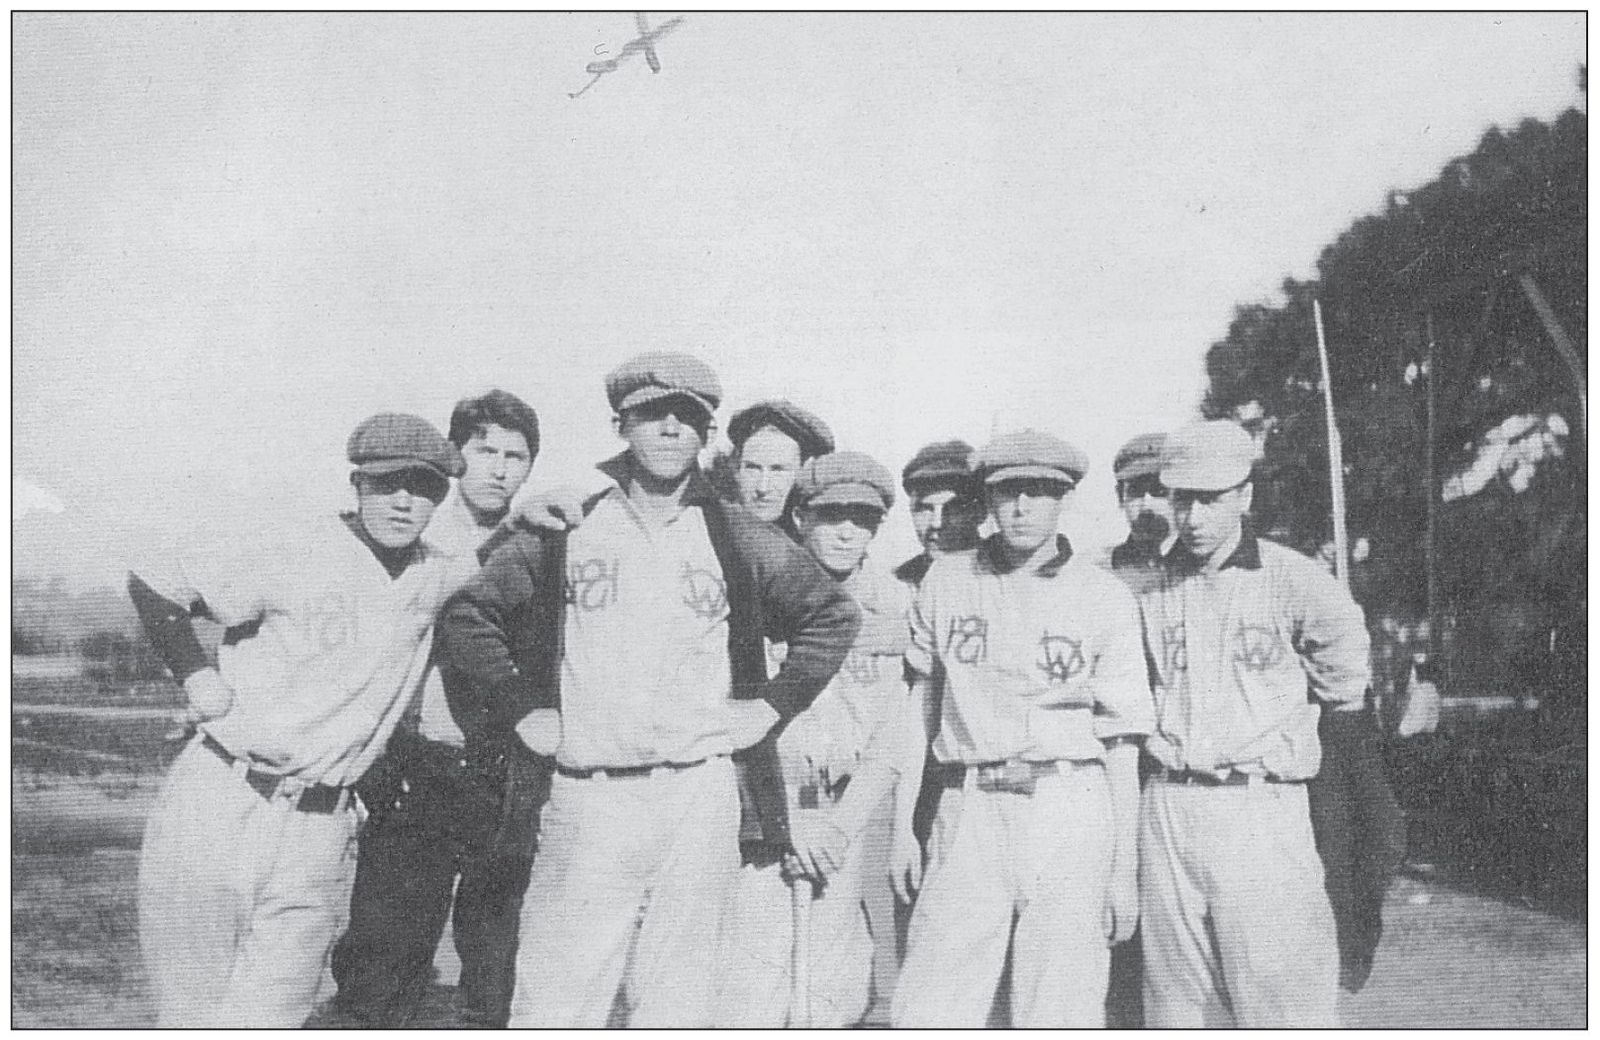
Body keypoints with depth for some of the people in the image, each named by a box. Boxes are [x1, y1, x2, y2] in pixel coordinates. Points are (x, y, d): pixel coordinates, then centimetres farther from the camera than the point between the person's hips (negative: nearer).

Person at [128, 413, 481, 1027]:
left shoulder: (439, 579, 5)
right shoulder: (283, 555, -6)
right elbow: (151, 585, 1)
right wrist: (196, 674, -6)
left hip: (319, 834, 3)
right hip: (218, 807, -2)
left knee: (270, 1021, 3)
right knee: (191, 1018, 5)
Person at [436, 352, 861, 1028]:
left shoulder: (739, 540, 7)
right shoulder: (564, 528, 5)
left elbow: (835, 614, 16)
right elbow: (466, 616, 11)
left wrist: (770, 705, 8)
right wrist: (524, 712, 3)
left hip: (700, 797, 1)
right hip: (587, 800, 0)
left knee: (674, 1001, 7)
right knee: (554, 1001, -1)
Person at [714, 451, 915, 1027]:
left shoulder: (893, 605, 4)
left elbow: (891, 740, 4)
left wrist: (842, 826, -7)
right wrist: (780, 822, -13)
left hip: (845, 819, 3)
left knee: (832, 998, 7)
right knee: (752, 994, -8)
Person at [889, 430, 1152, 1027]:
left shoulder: (1105, 597, 3)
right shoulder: (945, 582, 8)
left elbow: (1121, 742, 3)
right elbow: (917, 707, 13)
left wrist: (1124, 870, 2)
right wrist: (902, 824, 9)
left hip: (1072, 815, -1)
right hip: (969, 813, 1)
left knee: (1060, 1017, 2)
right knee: (925, 1015, -3)